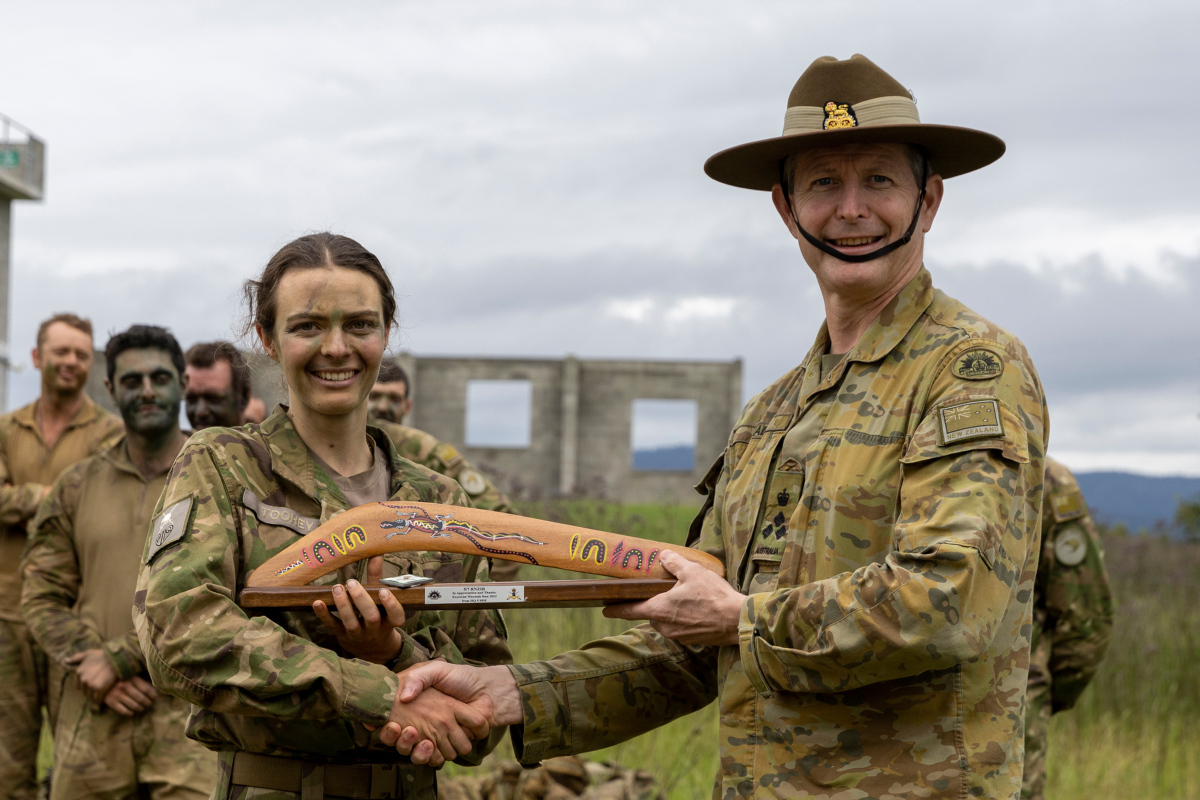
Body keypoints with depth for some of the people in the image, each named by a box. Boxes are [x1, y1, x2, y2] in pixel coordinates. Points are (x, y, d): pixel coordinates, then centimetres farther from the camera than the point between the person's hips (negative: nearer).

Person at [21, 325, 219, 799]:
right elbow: (43, 597, 8)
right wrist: (99, 677, -8)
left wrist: (120, 658, -12)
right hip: (93, 717, 3)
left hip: (189, 712, -3)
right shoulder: (77, 488, 12)